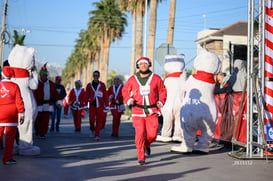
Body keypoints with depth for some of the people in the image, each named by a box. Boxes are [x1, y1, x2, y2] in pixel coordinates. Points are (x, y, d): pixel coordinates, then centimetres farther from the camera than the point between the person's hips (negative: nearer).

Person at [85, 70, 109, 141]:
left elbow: (105, 96, 6)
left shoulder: (102, 85, 6)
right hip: (92, 105, 0)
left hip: (100, 105, 0)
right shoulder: (89, 85, 7)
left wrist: (106, 105, 2)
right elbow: (87, 96, 10)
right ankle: (92, 129, 20)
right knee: (92, 119, -11)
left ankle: (97, 135, 7)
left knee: (99, 121, -2)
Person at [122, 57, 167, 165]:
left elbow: (162, 90, 15)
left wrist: (161, 101, 1)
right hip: (138, 111, 0)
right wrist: (128, 100, -2)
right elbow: (125, 90, 15)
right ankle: (141, 157, 1)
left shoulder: (156, 78, 4)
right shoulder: (132, 79, 3)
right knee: (140, 133, -10)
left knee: (152, 134, -4)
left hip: (152, 111, 1)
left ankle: (147, 144, 34)